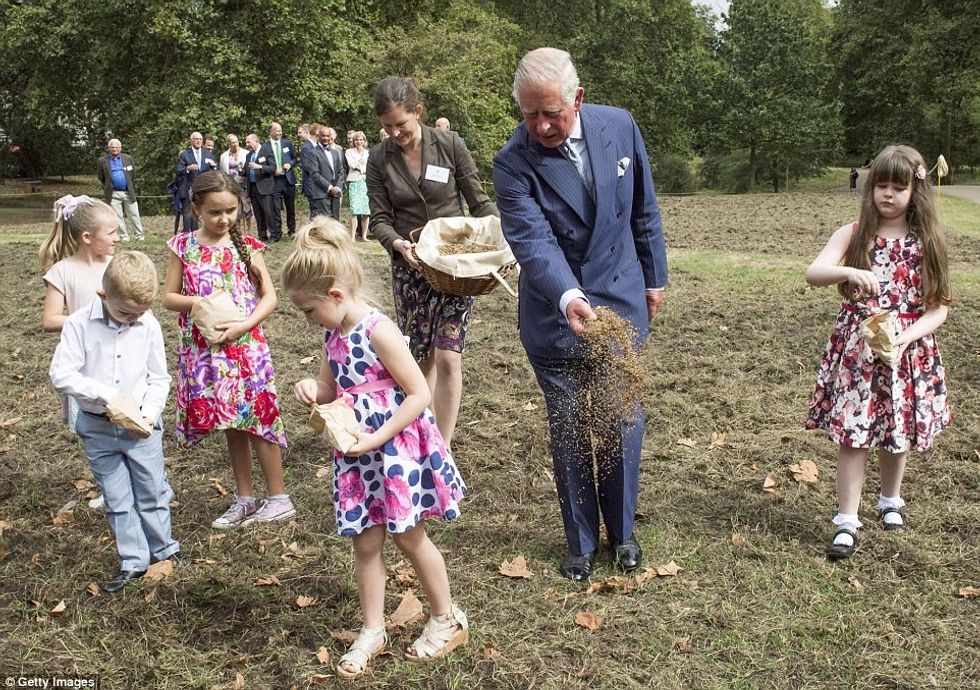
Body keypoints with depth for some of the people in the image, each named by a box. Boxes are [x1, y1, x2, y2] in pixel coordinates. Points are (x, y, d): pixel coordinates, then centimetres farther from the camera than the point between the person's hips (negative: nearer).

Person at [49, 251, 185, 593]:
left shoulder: (148, 325, -9)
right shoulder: (79, 324, -14)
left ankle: (163, 549, 31)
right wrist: (109, 394, -22)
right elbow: (61, 374, -17)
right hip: (98, 428, 0)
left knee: (153, 492, 12)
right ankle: (133, 562, 22)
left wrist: (149, 412, -15)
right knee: (117, 500, 10)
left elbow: (159, 378, -1)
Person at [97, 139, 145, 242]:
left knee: (134, 215, 3)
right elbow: (101, 177, 10)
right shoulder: (103, 160, 1)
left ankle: (139, 235, 11)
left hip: (128, 192, 1)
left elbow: (133, 174, 13)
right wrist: (107, 187, 12)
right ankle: (124, 236, 9)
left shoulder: (128, 158, 5)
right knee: (118, 217, 2)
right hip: (113, 194, -1)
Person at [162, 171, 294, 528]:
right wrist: (199, 302, -15)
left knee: (257, 420, 1)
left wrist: (243, 325, -17)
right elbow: (168, 297, 4)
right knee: (231, 424, 12)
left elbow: (269, 297, -2)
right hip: (204, 350, 2)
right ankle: (244, 499, 25)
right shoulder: (183, 247, 2)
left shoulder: (246, 246, -2)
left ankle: (278, 497, 13)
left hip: (246, 346, -2)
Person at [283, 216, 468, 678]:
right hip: (357, 454, 7)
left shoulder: (378, 331, -21)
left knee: (407, 536, 8)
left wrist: (375, 440, -22)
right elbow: (332, 388, 17)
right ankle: (372, 631, 27)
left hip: (396, 448, -7)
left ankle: (447, 620, 29)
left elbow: (419, 394, -21)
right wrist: (311, 389, -7)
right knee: (365, 542, 11)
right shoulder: (334, 335, 4)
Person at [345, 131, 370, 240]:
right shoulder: (349, 151, 10)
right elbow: (352, 164, -5)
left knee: (366, 211, -1)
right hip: (354, 182, -3)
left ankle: (364, 235, 7)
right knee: (354, 210, -12)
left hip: (366, 182, 3)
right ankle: (353, 236, -12)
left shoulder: (368, 152, 17)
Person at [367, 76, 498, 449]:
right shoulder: (379, 159, 0)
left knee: (447, 357, -9)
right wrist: (398, 244, -21)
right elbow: (380, 219, 0)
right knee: (420, 358, 8)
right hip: (410, 266, 2)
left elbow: (479, 201, 1)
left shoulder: (449, 145, -5)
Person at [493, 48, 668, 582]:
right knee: (568, 431, 8)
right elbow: (532, 241, -28)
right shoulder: (513, 163, -16)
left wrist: (654, 277, 12)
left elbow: (643, 210, 5)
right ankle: (581, 542, 26)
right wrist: (568, 298, -44)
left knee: (624, 422, 8)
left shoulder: (619, 127, -7)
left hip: (620, 302, 2)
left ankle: (622, 532, 29)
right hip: (553, 314, -2)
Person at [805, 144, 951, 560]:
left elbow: (939, 307, 0)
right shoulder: (854, 235, -1)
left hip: (908, 351, 2)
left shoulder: (927, 242, 1)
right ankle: (847, 522, 5)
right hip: (857, 349, -1)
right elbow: (813, 273, -16)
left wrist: (907, 337, -16)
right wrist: (850, 272, -35)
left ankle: (891, 501, 39)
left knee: (898, 433, 14)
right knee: (853, 435, -3)